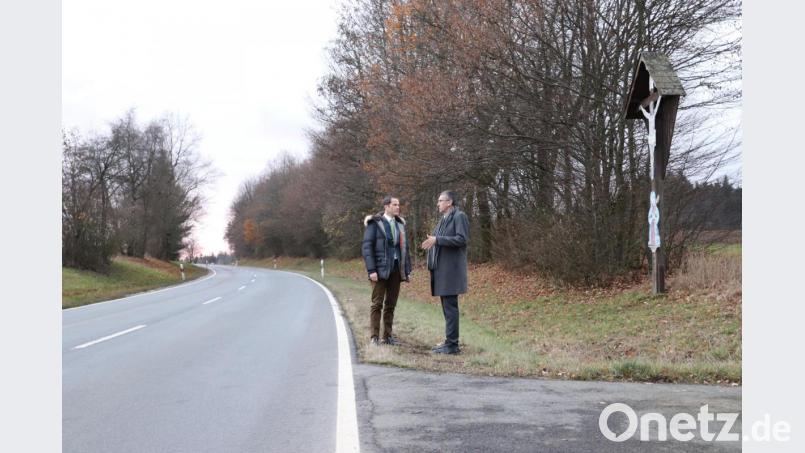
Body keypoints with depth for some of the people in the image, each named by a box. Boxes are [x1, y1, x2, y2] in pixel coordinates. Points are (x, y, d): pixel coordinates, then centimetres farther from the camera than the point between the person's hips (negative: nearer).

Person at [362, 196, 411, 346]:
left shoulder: (400, 224, 13)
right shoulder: (374, 223, -3)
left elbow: (405, 247, 16)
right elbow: (367, 247, -8)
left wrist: (407, 269, 9)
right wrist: (371, 270, -16)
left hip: (396, 269, 5)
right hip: (380, 269, -5)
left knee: (391, 304, 8)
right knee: (377, 304, -1)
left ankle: (388, 336, 15)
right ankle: (374, 337, 4)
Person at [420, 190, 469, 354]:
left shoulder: (459, 216, -7)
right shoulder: (444, 220, 20)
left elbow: (462, 239, -18)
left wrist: (437, 240, -20)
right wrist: (432, 242, 9)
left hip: (451, 268, -9)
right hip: (442, 269, 9)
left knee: (450, 306, -8)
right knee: (447, 306, 12)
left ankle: (452, 344, -5)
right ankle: (449, 341, 18)